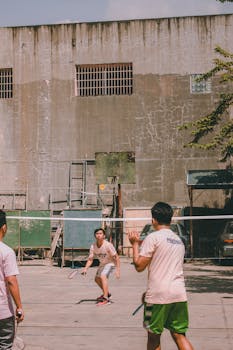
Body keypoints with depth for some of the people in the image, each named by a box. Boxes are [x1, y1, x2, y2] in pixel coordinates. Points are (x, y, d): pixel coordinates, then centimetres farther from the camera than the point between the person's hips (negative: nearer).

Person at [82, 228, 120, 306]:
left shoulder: (108, 245, -30)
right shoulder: (93, 246, -16)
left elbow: (116, 257, -24)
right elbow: (90, 259, -11)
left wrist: (117, 270, -28)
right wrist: (86, 268, -28)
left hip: (110, 263, -7)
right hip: (102, 264, 8)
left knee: (103, 276, -29)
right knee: (97, 279, 20)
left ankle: (106, 299, -27)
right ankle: (106, 293, 44)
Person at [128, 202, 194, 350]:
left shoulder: (153, 237, -6)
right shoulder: (179, 240, 16)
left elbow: (139, 266, -8)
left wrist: (135, 244, 5)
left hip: (158, 296, -6)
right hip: (179, 294, 6)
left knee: (153, 337, 8)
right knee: (179, 335, 9)